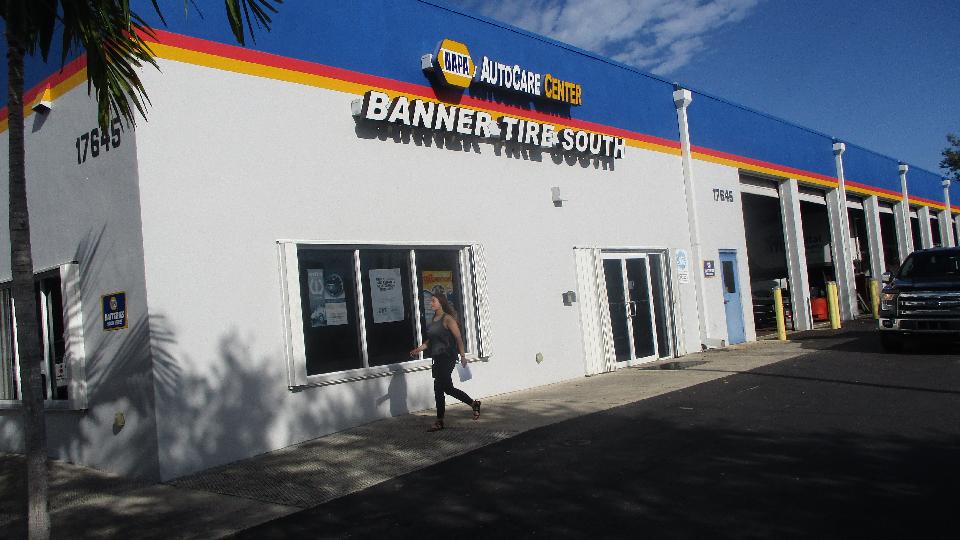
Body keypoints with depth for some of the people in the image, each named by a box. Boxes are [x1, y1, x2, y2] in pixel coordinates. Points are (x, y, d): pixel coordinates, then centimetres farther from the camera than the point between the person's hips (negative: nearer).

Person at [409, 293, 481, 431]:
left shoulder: (447, 319, -9)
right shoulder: (433, 320, 14)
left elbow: (458, 338, -11)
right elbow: (430, 340, 19)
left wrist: (462, 355, -15)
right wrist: (419, 349, 6)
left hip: (447, 357, -8)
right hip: (438, 358, 8)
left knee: (438, 388, -7)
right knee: (447, 388, 12)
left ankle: (439, 421, 2)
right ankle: (474, 404, 26)